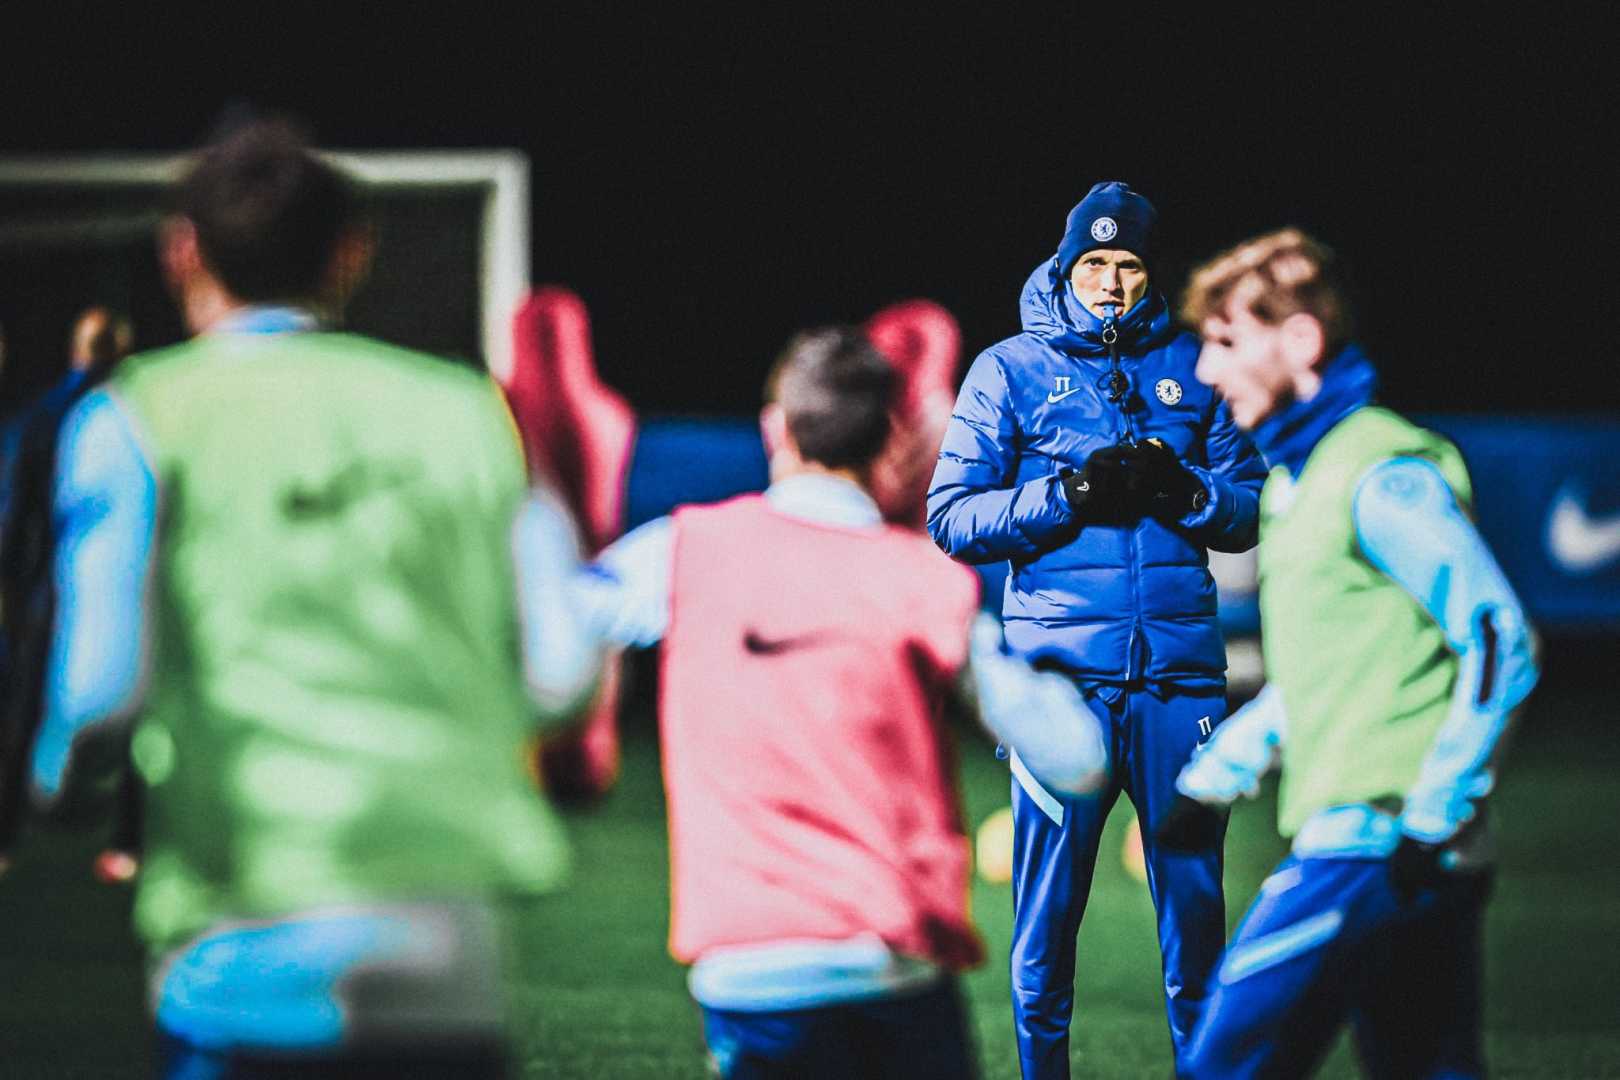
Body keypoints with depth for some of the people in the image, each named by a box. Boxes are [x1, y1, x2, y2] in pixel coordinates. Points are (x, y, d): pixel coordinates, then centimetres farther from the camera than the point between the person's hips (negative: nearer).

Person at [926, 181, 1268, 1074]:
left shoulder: (1190, 365, 14)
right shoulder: (1010, 370, 7)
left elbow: (1249, 512, 12)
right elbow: (951, 518, 0)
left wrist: (1181, 490, -9)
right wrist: (1071, 493, -13)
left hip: (1178, 671, 2)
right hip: (1059, 673, -2)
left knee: (1194, 894, 2)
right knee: (1047, 908, 1)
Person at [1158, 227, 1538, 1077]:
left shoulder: (1383, 474, -11)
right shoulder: (1298, 479, 19)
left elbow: (1499, 641, -17)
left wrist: (1433, 820, -17)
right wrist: (1211, 781, 23)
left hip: (1370, 846, -10)